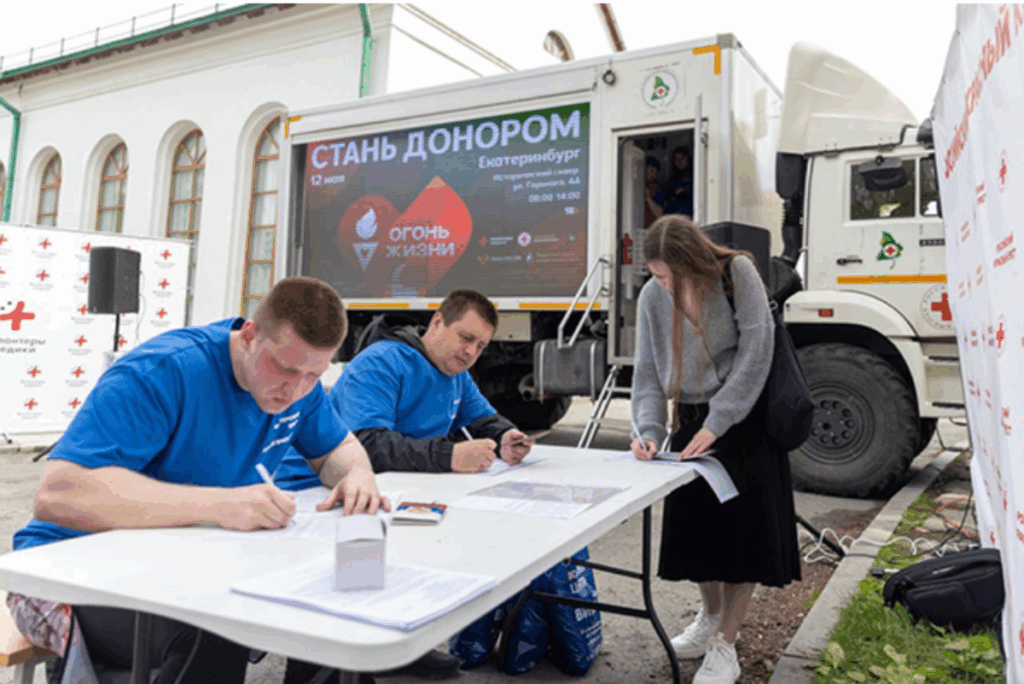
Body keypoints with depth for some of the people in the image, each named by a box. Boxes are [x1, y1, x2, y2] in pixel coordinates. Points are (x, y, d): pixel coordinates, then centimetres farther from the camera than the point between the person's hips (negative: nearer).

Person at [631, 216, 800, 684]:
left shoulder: (737, 273, -14)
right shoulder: (652, 297, -4)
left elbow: (755, 352, -17)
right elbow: (648, 373, 0)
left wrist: (715, 424, -20)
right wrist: (648, 429, -16)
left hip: (744, 417, -4)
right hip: (690, 419, 4)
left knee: (742, 524, -2)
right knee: (693, 519, 9)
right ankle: (712, 616, 35)